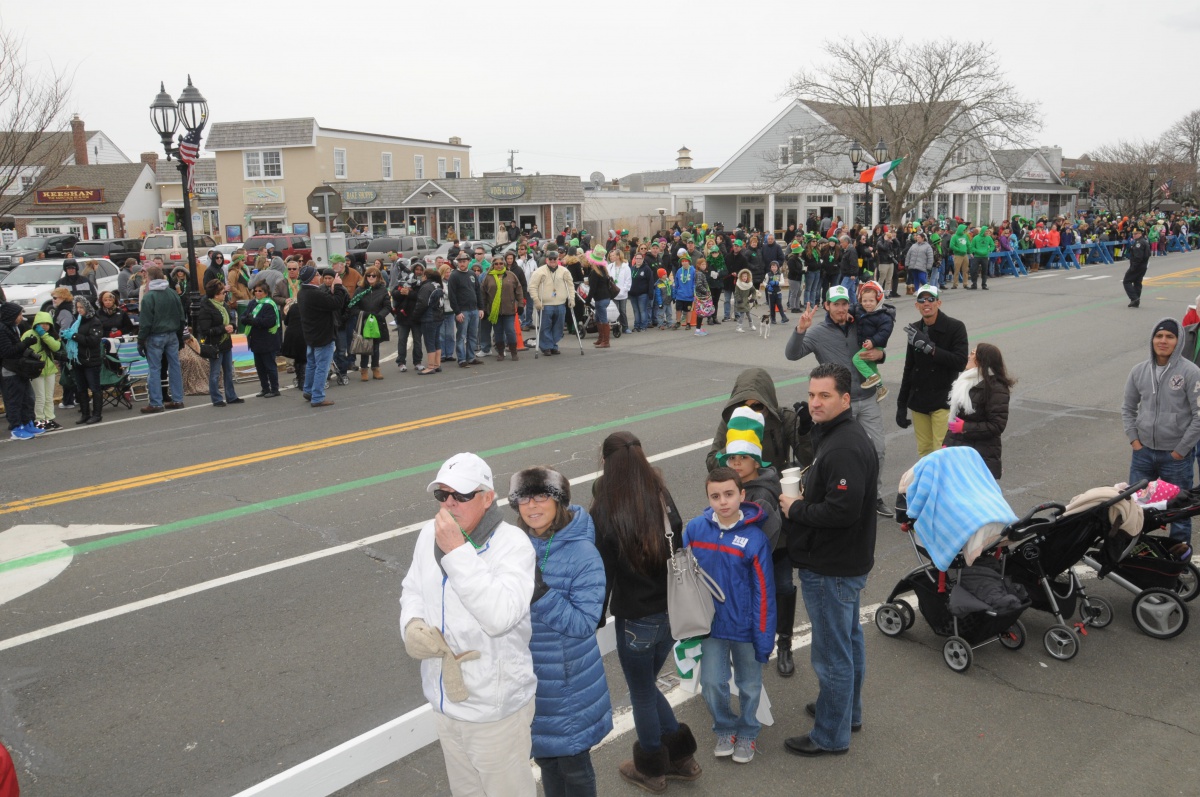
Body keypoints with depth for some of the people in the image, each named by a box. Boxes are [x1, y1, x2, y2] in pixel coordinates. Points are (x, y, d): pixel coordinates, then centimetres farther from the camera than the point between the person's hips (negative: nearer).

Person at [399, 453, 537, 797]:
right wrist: (411, 626, -9)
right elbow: (412, 589, 13)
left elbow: (500, 616, -35)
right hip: (445, 699, 6)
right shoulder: (429, 534, -2)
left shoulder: (512, 544, -23)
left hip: (495, 708, -6)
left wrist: (457, 551, -36)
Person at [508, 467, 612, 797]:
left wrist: (541, 593, -35)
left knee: (573, 765, 12)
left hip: (569, 685, -5)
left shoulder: (583, 553, -20)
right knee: (545, 758, 22)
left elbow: (585, 623, -24)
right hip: (529, 680, 5)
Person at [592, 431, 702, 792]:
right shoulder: (663, 498, -5)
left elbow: (603, 574, -14)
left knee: (642, 694, 16)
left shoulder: (605, 512, -20)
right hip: (671, 614, 6)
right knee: (647, 686, 26)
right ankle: (680, 757, 35)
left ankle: (651, 769, 35)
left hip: (636, 620, -5)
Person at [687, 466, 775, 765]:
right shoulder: (695, 529, -11)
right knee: (711, 683, 6)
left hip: (744, 627, -2)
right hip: (710, 625, 2)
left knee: (749, 685, 15)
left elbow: (764, 592, -13)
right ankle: (725, 729, 33)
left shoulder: (755, 538, -19)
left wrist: (764, 639, -11)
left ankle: (747, 733, 40)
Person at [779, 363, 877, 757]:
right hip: (846, 561, 11)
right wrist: (805, 495, 4)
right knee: (849, 639, 25)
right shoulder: (836, 434, 8)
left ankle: (830, 736, 19)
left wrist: (796, 509, -19)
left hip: (831, 569, -11)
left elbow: (842, 510, -32)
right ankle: (848, 711, 44)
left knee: (832, 653, 4)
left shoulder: (844, 448, -27)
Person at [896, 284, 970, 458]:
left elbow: (960, 362, -17)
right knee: (923, 451, 7)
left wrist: (929, 347, -22)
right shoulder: (915, 330, 8)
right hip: (918, 400, 5)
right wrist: (901, 404, 15)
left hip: (943, 400, -5)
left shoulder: (955, 327, -7)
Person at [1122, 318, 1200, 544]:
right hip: (1143, 451, 4)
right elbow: (1128, 407, 13)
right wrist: (1133, 439, 3)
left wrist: (1181, 450, -10)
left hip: (1176, 456, -4)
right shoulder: (1140, 370, 2)